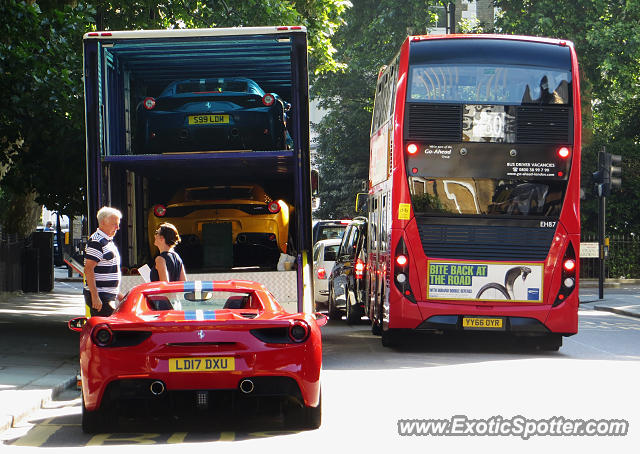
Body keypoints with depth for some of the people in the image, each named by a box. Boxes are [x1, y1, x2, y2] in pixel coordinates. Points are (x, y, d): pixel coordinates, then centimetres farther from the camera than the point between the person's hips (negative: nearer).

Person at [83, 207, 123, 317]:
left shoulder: (109, 241, 18)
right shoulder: (96, 242, -14)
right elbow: (88, 269, -20)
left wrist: (116, 293, 24)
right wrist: (95, 296, -25)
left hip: (108, 295, 10)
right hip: (99, 296, -10)